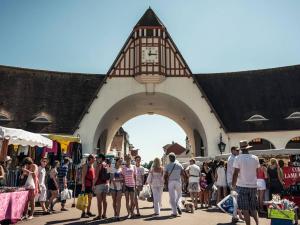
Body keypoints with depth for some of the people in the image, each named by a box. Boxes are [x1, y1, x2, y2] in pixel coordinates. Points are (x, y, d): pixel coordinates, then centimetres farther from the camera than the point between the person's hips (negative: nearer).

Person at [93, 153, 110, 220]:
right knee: (104, 200, 12)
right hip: (106, 184, 7)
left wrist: (93, 184, -9)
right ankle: (104, 214, 18)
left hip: (99, 184, -7)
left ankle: (99, 215, 1)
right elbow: (108, 176, 14)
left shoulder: (99, 165, -11)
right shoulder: (107, 165, 10)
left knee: (99, 200, -2)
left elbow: (96, 176, -16)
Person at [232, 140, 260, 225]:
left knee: (245, 209, 5)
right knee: (253, 207, 20)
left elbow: (235, 173, -11)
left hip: (242, 186, -4)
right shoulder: (255, 158, 2)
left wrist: (233, 184, -1)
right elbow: (257, 172, 5)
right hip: (253, 186, 4)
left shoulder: (238, 158, -10)